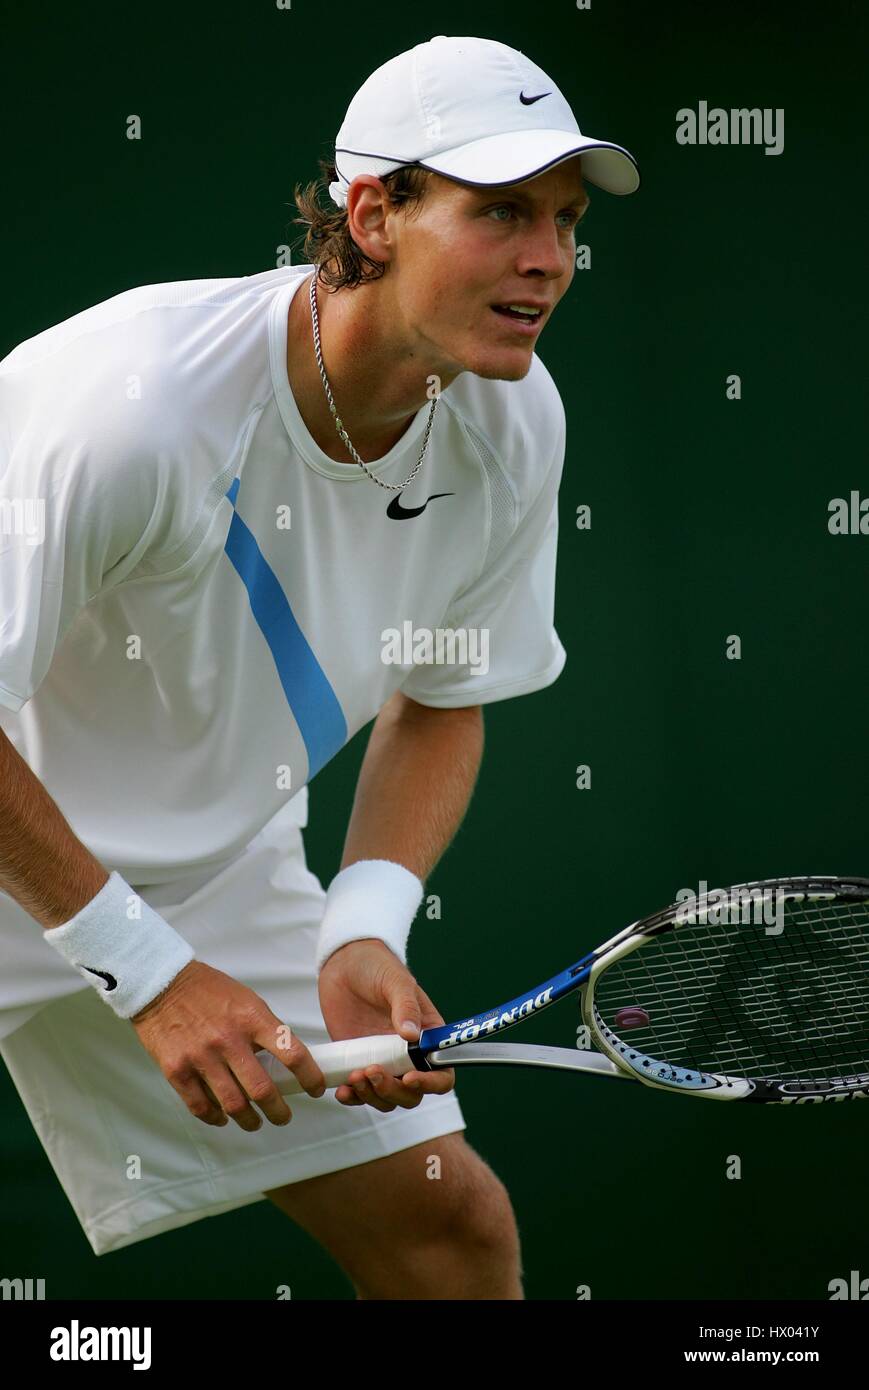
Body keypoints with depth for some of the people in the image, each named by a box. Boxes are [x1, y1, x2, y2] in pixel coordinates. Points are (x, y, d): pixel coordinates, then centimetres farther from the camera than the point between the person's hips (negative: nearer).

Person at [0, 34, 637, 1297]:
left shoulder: (514, 425, -10)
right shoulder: (132, 405, -30)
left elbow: (444, 699, 4)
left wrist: (367, 929, -13)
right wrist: (147, 970, -23)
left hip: (221, 868, 6)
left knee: (449, 1220, 0)